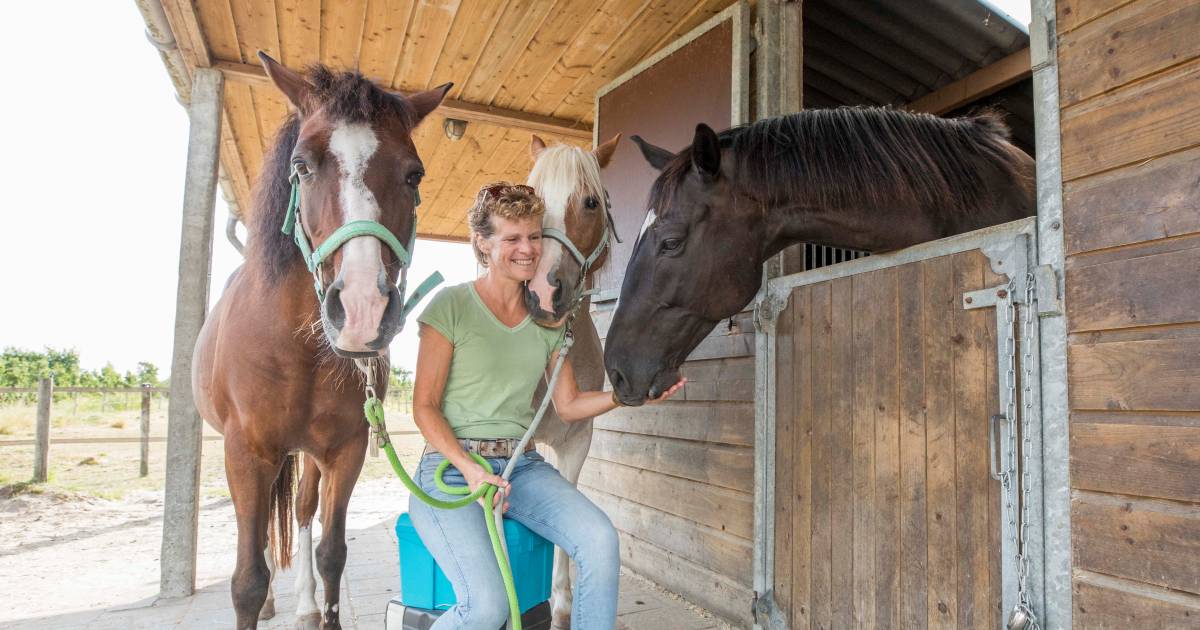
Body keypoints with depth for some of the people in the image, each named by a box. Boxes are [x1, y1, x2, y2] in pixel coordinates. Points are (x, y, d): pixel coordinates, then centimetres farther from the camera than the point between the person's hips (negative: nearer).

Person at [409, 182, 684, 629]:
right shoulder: (451, 305, -4)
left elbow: (568, 406, 13)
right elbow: (425, 407, -5)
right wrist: (470, 469, -19)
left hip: (524, 465, 5)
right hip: (452, 465, -4)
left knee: (600, 541, -23)